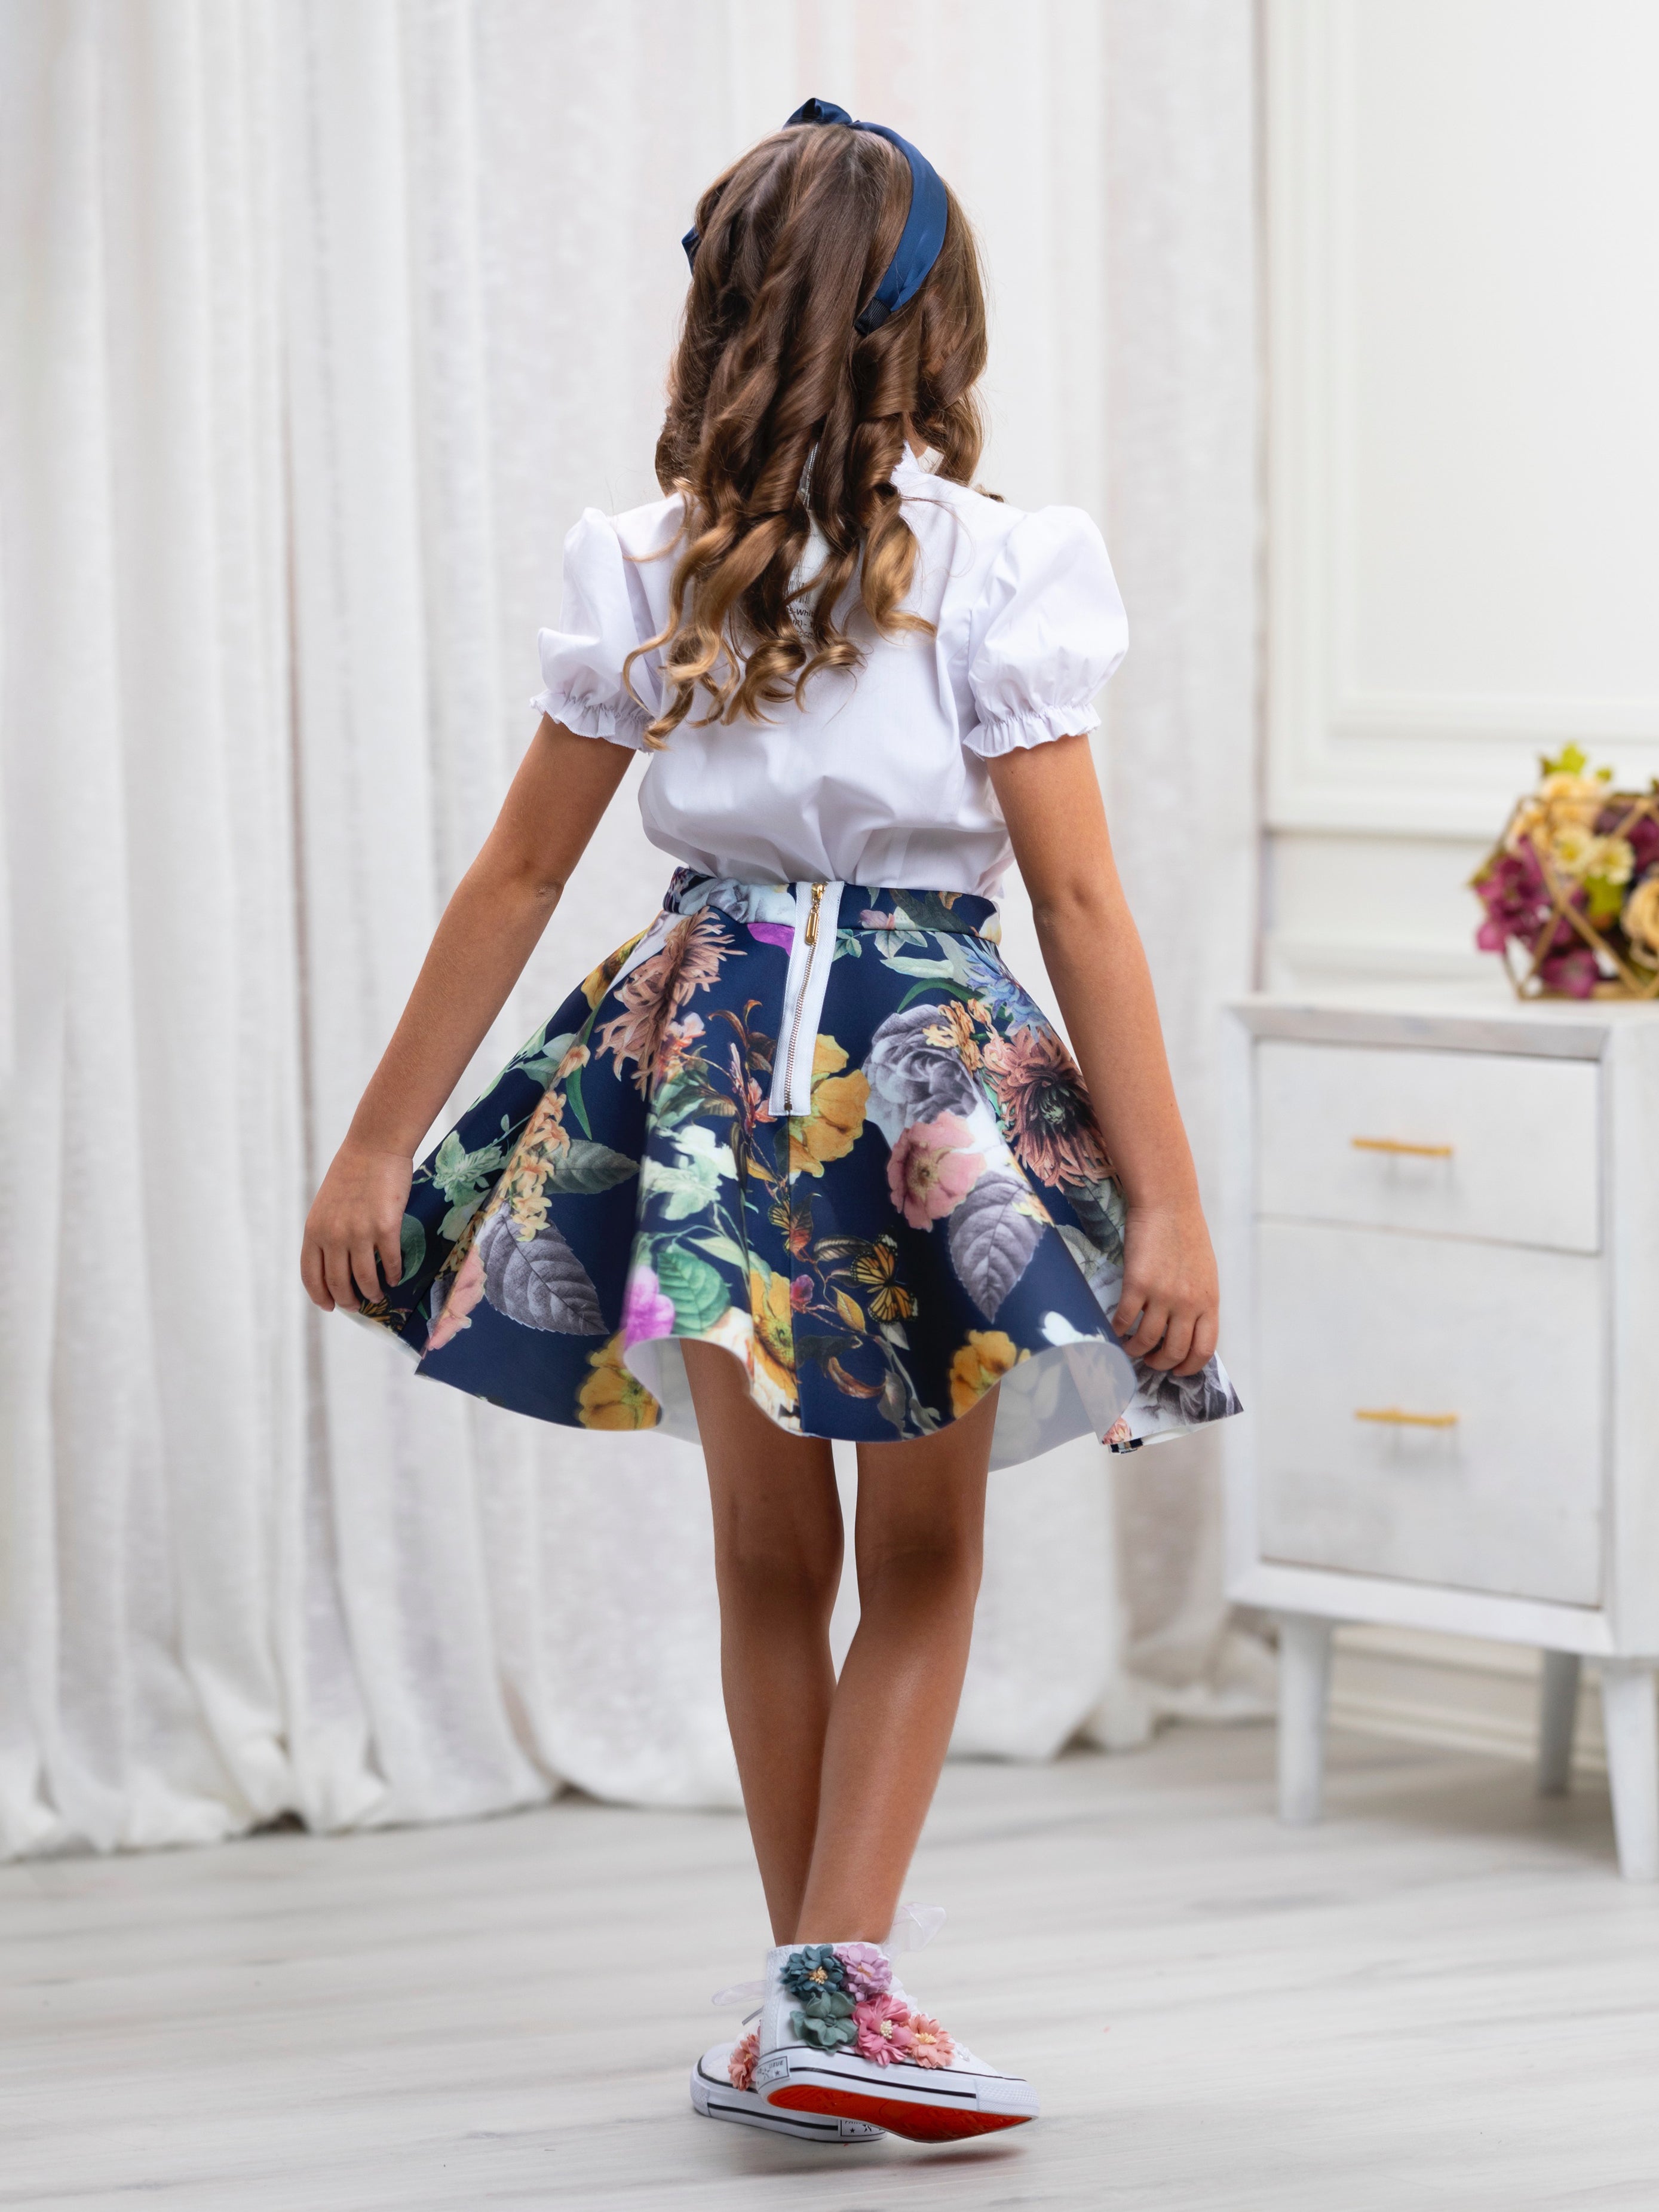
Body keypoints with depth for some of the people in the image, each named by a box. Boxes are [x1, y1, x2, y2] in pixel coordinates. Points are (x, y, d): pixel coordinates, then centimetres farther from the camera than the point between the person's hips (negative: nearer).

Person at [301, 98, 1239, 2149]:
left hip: (710, 1055, 3)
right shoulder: (990, 572, -8)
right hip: (928, 1072, -3)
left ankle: (815, 2005, 23)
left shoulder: (651, 573, 0)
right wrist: (1165, 1201, -8)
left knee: (771, 1563, 15)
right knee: (922, 1566, 11)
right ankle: (838, 1995, -1)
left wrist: (377, 1150, 9)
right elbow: (1081, 906, -11)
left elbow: (514, 879, 3)